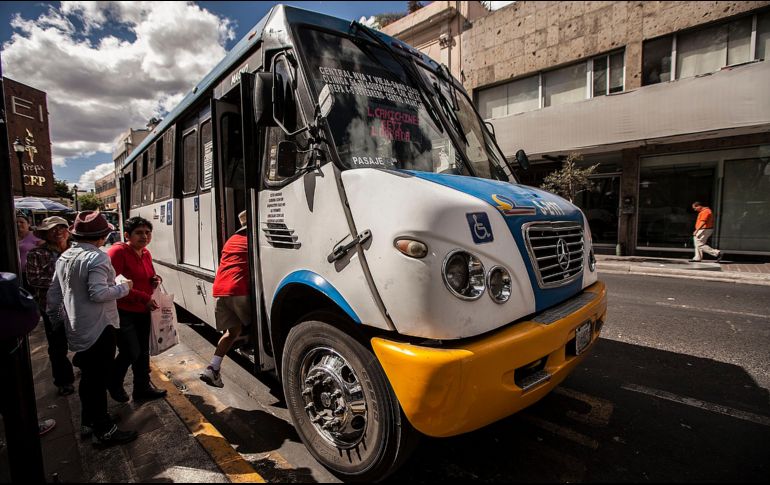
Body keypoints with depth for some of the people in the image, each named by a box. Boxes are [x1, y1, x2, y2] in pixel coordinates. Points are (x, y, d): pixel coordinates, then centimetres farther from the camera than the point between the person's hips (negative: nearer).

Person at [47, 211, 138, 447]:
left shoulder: (64, 256, 9)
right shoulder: (97, 257, -20)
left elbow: (54, 291, 16)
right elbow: (98, 293, -26)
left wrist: (55, 316, 28)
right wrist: (124, 287, -12)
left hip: (77, 329, 9)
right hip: (98, 329, -9)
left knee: (88, 377, 21)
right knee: (98, 380, -1)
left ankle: (88, 422, 35)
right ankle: (104, 431, 9)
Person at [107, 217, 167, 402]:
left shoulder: (146, 254, 8)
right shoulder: (118, 252, -17)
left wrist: (154, 281, -1)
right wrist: (144, 298, -22)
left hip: (143, 311, 8)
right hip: (123, 312, -8)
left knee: (143, 352, 15)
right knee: (130, 352, -1)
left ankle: (142, 388, 31)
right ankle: (114, 385, 29)